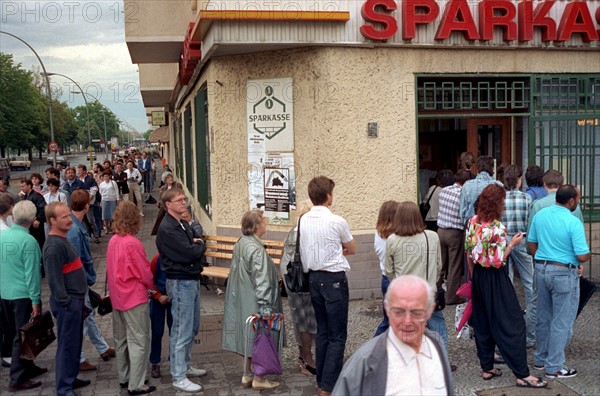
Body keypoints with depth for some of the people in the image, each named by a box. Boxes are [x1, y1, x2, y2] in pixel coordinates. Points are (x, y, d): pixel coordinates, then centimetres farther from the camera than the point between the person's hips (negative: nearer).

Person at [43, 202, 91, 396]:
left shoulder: (62, 240, 12)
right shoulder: (54, 246, -21)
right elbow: (54, 280, -23)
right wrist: (66, 302, -20)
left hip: (75, 299, 10)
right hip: (67, 302, -10)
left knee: (75, 342, 19)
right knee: (67, 344, -1)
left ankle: (70, 378, 32)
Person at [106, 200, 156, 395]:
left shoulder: (113, 240, 2)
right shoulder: (132, 243, -21)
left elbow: (114, 270, 9)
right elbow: (145, 273, -14)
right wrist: (154, 288, 3)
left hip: (118, 298, 8)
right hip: (134, 299, -8)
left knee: (122, 340, 17)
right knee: (139, 342, 1)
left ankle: (124, 378, 29)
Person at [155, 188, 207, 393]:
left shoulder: (184, 225, 13)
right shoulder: (167, 228, -17)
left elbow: (196, 248, 16)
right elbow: (190, 253, -22)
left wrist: (197, 245, -5)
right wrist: (200, 246, -4)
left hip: (192, 280, 10)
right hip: (180, 282, -10)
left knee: (192, 327, 18)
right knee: (182, 330, -4)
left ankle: (186, 365, 33)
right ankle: (179, 377, 4)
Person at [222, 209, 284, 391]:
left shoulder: (240, 244, 7)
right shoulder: (256, 249, -22)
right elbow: (261, 281, -23)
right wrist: (266, 307, -21)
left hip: (243, 301, 9)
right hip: (255, 302, -9)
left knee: (250, 338, 18)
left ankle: (247, 375, 26)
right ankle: (258, 379, 12)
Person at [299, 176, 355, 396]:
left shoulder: (304, 220, 2)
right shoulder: (337, 222, -14)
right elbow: (352, 249, 1)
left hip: (314, 277, 7)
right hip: (334, 279, -6)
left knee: (322, 331, 17)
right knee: (337, 336, 1)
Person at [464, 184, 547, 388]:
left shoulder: (473, 221, 0)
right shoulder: (497, 228, -21)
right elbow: (498, 261, -20)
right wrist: (512, 244, -9)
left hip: (478, 276, 7)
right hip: (495, 279, -7)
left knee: (482, 322, 15)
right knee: (512, 323, 0)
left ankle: (487, 368, 24)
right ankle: (522, 374, 4)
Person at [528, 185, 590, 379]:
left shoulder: (540, 215, 2)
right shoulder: (573, 222, -18)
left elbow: (531, 242, 11)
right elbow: (582, 256, -18)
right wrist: (583, 260, 4)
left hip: (541, 270, 7)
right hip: (564, 274, -7)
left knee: (543, 318, 18)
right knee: (562, 322, 4)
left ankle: (540, 359, 29)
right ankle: (554, 367, 10)